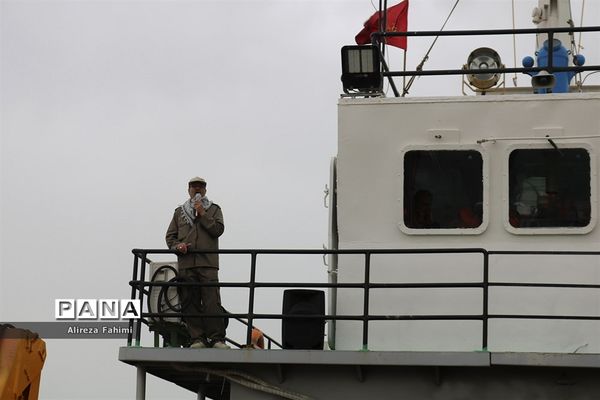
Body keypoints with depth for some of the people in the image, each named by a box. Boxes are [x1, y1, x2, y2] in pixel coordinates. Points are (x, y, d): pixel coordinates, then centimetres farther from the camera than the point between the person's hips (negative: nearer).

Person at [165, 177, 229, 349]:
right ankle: (198, 338, -2)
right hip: (186, 263, 3)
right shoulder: (179, 212, 22)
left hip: (208, 263, -2)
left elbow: (218, 230, 0)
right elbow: (170, 235, 18)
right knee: (190, 302, -3)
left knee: (212, 301, -12)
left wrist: (203, 214, -4)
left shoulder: (214, 209, 16)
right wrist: (177, 246, -2)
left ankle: (217, 338, -13)